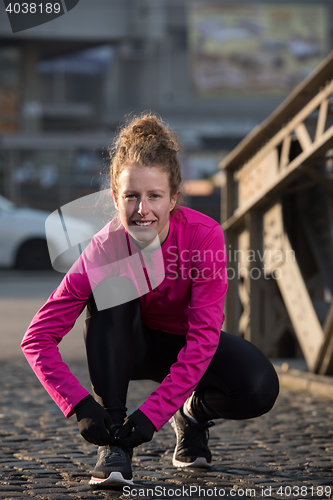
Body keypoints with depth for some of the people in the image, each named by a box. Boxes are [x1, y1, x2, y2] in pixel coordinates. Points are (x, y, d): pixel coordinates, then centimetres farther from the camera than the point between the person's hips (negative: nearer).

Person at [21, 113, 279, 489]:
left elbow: (203, 335, -32)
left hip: (186, 345, 0)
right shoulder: (104, 250, -28)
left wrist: (151, 415, -39)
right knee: (110, 288, -32)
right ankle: (114, 441, -28)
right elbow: (37, 339, -27)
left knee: (259, 390, -30)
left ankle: (193, 414, 7)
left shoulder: (204, 235, -29)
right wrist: (81, 406, -41)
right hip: (129, 345, 0)